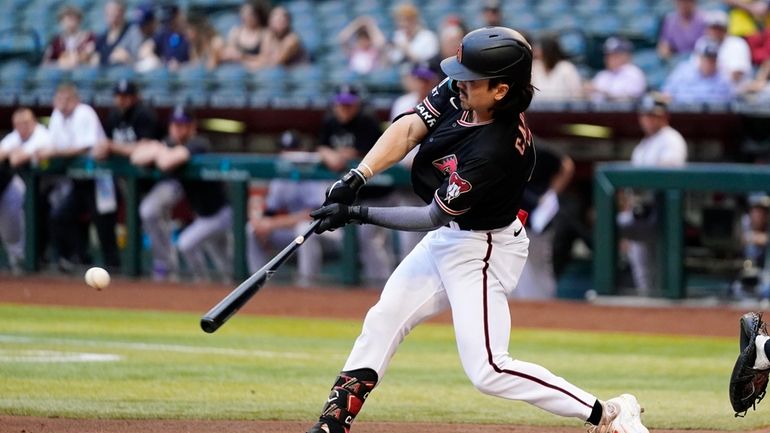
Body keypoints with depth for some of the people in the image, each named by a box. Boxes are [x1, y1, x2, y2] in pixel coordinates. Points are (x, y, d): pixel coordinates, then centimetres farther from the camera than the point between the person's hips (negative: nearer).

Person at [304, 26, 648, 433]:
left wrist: (357, 214, -23)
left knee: (488, 371, -13)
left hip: (480, 251, -9)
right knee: (382, 320, 15)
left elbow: (433, 216, -26)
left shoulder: (495, 151, -33)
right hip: (447, 240, 9)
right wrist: (356, 178, -24)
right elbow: (409, 128, -11)